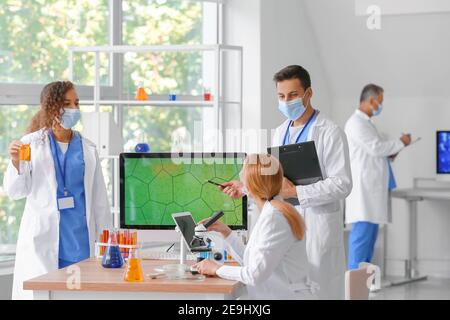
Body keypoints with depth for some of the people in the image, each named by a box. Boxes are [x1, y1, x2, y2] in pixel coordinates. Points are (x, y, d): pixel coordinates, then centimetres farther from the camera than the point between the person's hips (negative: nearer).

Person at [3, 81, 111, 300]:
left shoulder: (87, 148, 10)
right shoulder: (31, 144, 2)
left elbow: (99, 199, 12)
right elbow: (15, 192, 2)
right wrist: (16, 162, -15)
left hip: (80, 238, 2)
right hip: (43, 238, -2)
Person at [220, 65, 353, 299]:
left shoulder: (330, 133, -8)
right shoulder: (280, 133, 14)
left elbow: (341, 184, -15)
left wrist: (295, 192, -20)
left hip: (317, 226, -6)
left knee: (318, 290, -3)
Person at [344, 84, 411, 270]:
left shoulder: (365, 122, 20)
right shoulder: (356, 123, -11)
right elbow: (375, 147, -18)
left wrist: (390, 154, 6)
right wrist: (400, 142, -6)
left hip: (372, 187, 10)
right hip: (363, 187, -10)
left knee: (370, 232, 10)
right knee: (363, 231, -10)